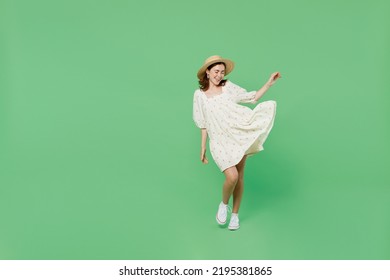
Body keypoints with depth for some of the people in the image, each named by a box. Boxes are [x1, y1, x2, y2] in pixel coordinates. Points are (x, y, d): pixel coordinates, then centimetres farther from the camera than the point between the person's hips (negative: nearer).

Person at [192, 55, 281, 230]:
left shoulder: (229, 87, 5)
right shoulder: (199, 94, 4)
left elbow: (252, 98, 11)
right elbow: (203, 124, 8)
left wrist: (269, 83, 3)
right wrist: (203, 148, 8)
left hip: (239, 136, 2)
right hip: (220, 141, -2)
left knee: (239, 177, 5)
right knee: (232, 177, -18)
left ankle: (235, 214, 23)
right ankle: (224, 205, 13)